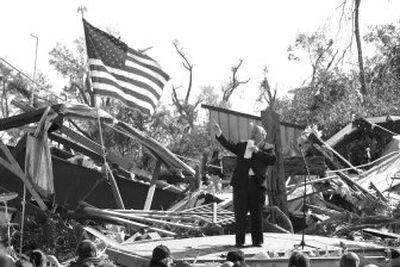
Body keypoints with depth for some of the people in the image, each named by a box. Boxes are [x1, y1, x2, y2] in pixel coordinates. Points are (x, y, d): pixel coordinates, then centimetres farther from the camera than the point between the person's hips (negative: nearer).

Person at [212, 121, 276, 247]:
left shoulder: (268, 148, 10)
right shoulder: (243, 146, 16)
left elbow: (272, 160, -7)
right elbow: (228, 145, 6)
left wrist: (258, 151, -12)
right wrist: (219, 133, -6)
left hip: (257, 184, -1)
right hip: (241, 182, 1)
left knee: (257, 213, 1)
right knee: (240, 213, 1)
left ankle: (257, 240, 8)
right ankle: (239, 241, 6)